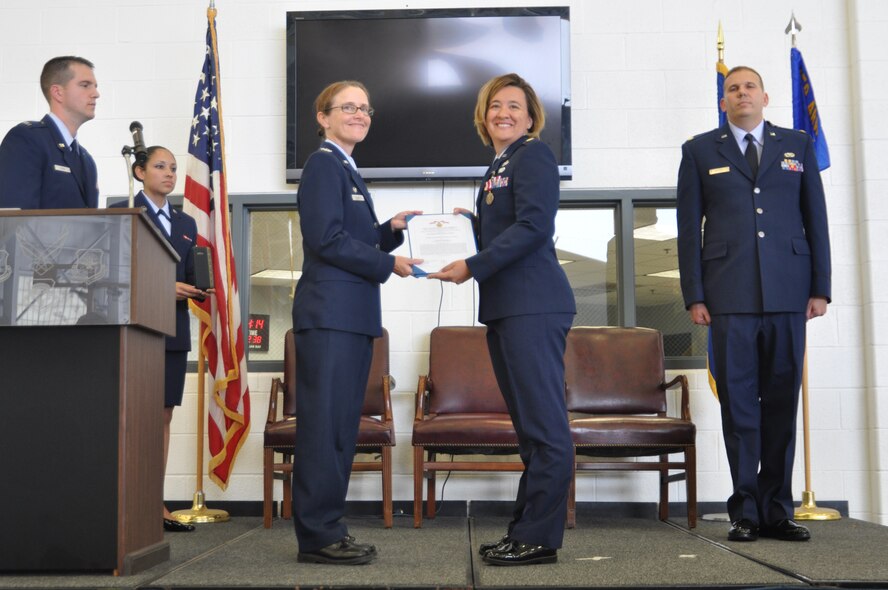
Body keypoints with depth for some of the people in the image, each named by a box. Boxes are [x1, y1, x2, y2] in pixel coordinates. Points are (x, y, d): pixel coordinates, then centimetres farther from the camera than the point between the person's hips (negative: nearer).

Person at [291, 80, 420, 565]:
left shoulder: (348, 171, 23)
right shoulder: (323, 164, -5)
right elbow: (326, 239, -16)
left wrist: (392, 229, 9)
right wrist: (388, 265, -9)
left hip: (353, 315, 10)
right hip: (329, 312, -10)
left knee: (342, 425, 10)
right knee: (324, 422, -7)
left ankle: (328, 530, 16)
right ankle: (318, 536, -2)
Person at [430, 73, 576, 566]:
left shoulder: (533, 155, -3)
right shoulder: (498, 167, 24)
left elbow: (533, 226, -16)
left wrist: (473, 267, -16)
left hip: (533, 305, -10)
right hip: (506, 307, 10)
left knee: (543, 424, -6)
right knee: (529, 426, 12)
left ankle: (539, 538, -2)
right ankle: (526, 530, 18)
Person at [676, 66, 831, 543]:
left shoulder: (797, 145, 15)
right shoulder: (700, 151, 10)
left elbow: (815, 218, 12)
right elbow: (689, 228, 6)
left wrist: (820, 287, 4)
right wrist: (694, 295, -2)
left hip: (787, 291, 2)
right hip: (730, 295, -1)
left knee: (782, 399, 4)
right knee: (738, 400, -1)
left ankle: (777, 509, 13)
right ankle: (745, 511, 7)